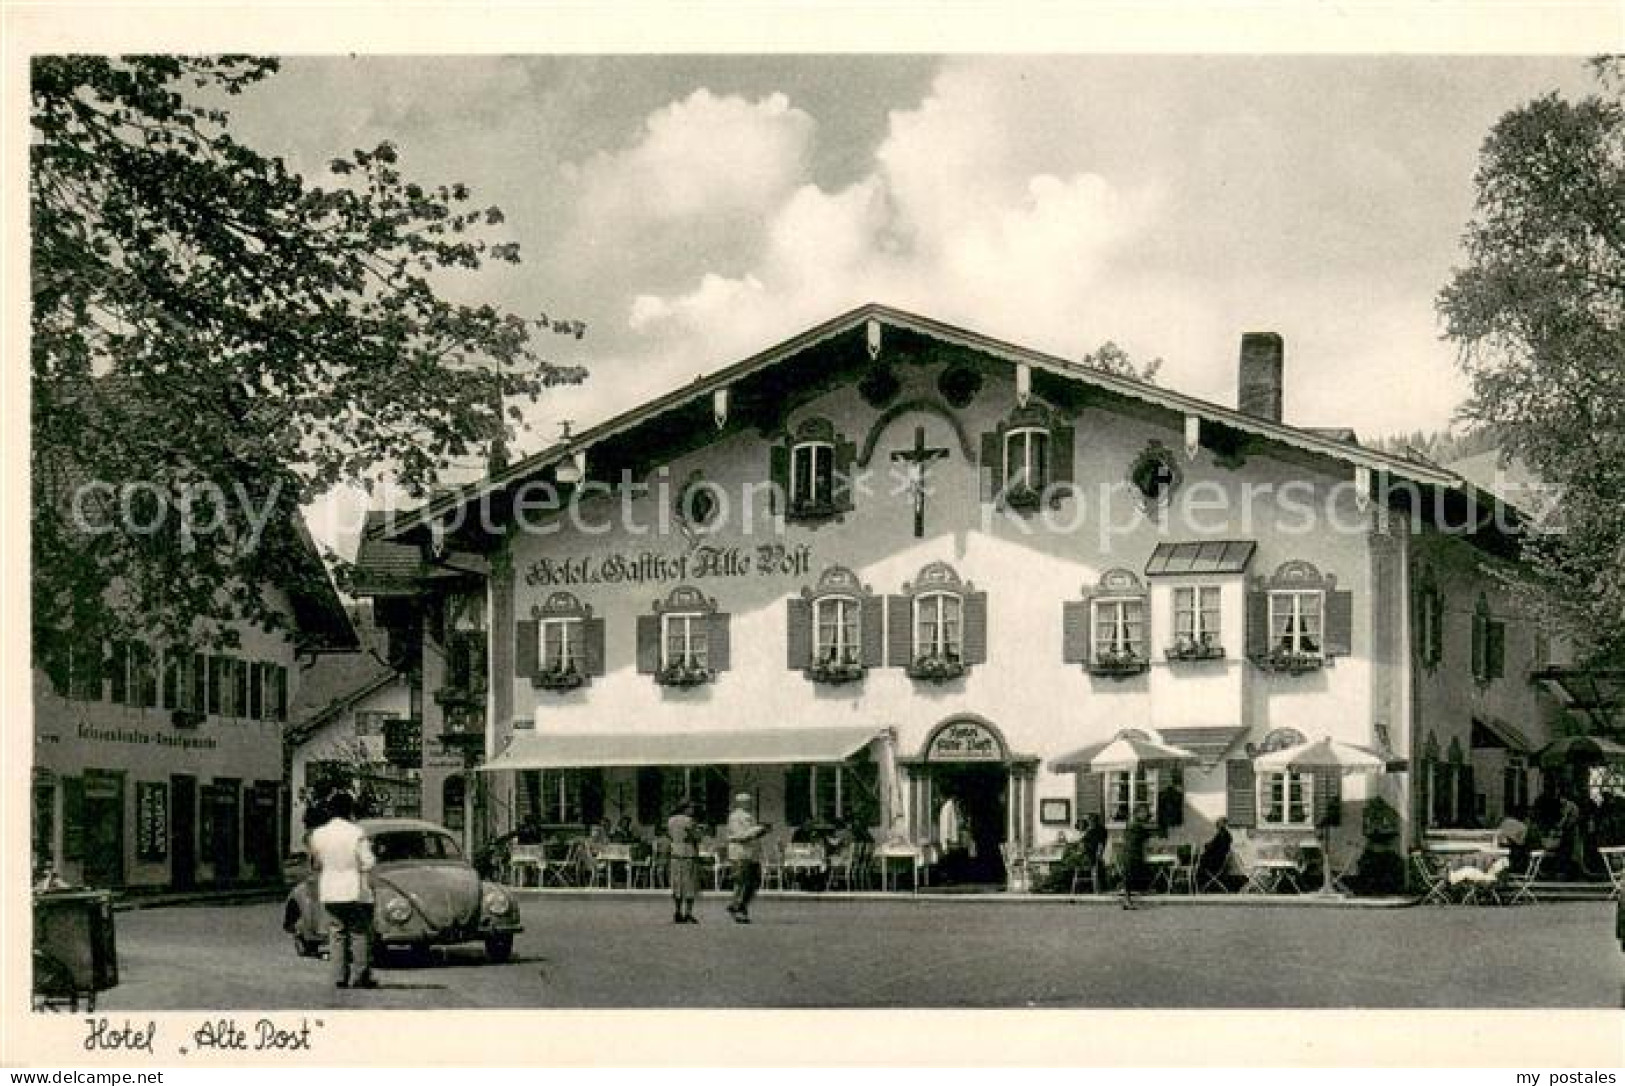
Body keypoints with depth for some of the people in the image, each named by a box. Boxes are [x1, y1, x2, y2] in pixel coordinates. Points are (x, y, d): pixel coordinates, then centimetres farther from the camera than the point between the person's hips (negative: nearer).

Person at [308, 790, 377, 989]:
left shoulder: (318, 835, 3)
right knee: (360, 935, 3)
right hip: (355, 891, -4)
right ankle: (359, 976, 2)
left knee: (337, 935, 9)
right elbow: (368, 864, -14)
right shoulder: (357, 833, -11)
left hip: (329, 893, 4)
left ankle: (340, 977, 5)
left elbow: (315, 863, 15)